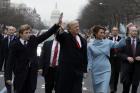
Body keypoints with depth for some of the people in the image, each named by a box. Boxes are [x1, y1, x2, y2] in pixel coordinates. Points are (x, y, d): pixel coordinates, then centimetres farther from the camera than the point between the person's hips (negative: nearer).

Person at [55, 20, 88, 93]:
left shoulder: (83, 40, 11)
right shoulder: (65, 37, -2)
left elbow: (85, 56, 13)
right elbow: (58, 37, -26)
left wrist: (84, 70, 9)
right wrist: (60, 32, -49)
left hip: (78, 72, 4)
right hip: (65, 71, -4)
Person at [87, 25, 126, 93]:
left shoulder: (107, 42, 1)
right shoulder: (90, 46, -2)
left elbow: (118, 45, -9)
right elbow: (90, 59, 2)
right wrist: (89, 68, -10)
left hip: (106, 70, 0)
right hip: (96, 71, 0)